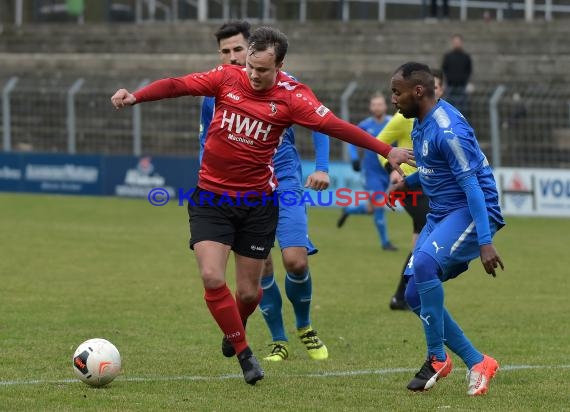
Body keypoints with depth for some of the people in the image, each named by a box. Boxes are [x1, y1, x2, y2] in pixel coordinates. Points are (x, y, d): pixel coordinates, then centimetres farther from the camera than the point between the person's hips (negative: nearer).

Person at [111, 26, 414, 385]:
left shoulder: (291, 96, -11)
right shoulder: (227, 78, -6)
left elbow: (334, 126, -14)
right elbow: (177, 86, -12)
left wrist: (387, 151, -20)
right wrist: (135, 97, -28)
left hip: (259, 202, -1)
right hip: (212, 197, 1)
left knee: (248, 291, 6)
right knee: (212, 278, -14)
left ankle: (235, 331, 43)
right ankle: (244, 353, 4)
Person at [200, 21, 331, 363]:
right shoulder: (213, 94, 1)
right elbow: (207, 142, 15)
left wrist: (322, 167, -10)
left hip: (284, 182, -2)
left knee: (296, 260, -13)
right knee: (261, 267, -2)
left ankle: (305, 327, 13)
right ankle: (279, 341, 14)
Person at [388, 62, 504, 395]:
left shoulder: (448, 130, -21)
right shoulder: (421, 124, 9)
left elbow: (472, 185, -25)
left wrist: (485, 242, -30)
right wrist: (408, 182, 11)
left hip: (471, 212, -10)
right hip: (441, 214, 10)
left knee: (424, 264, -33)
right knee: (416, 295, 2)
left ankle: (438, 359, -21)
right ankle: (477, 363, 10)